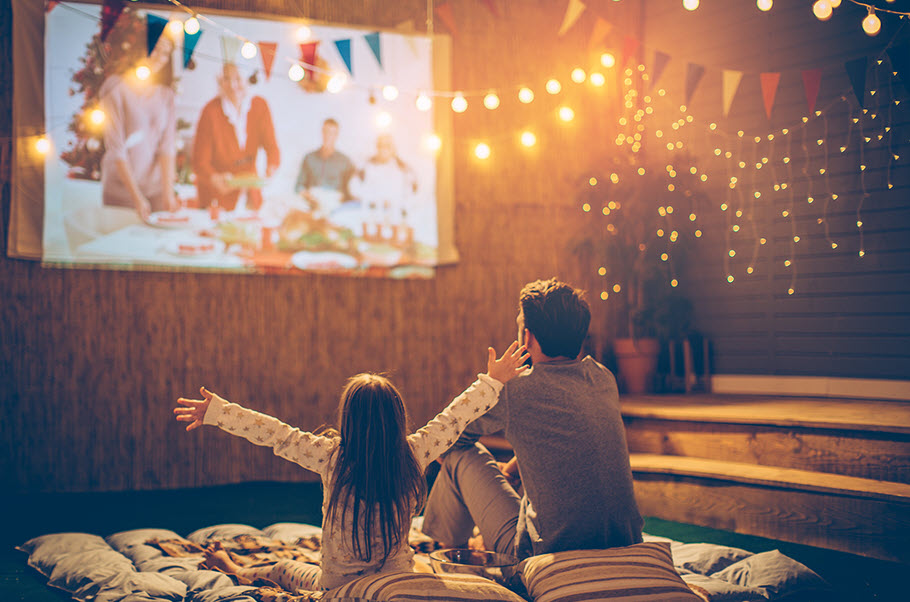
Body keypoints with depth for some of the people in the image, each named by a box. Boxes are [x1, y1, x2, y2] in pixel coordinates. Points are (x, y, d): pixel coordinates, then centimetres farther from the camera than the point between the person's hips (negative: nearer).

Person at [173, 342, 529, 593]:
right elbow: (452, 420, -4)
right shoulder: (412, 456, -16)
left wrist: (215, 410, -7)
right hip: (399, 582, -1)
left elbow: (273, 433, -15)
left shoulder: (332, 456, -20)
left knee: (286, 570, 31)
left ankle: (236, 572, 52)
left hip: (336, 588, 1)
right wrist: (493, 381, 9)